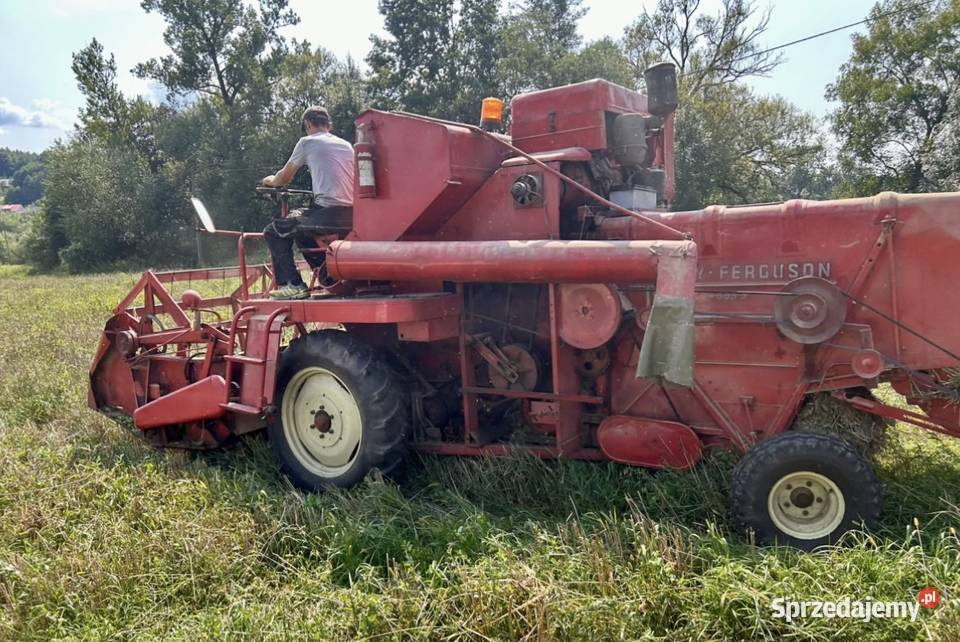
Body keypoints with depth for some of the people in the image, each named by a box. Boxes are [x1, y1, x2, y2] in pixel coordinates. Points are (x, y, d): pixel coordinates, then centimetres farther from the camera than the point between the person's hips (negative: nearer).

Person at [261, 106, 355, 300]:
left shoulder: (307, 142, 4)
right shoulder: (346, 145, 20)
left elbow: (283, 179, 14)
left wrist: (270, 180, 36)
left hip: (328, 213, -7)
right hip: (352, 217, 7)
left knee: (274, 232, 9)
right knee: (301, 230, 32)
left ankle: (293, 285, -2)